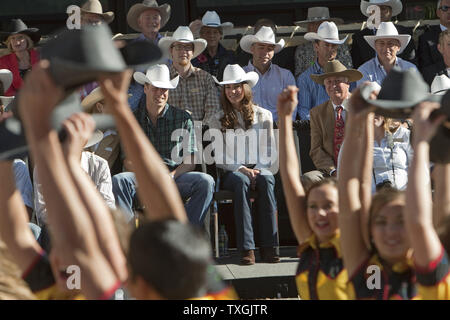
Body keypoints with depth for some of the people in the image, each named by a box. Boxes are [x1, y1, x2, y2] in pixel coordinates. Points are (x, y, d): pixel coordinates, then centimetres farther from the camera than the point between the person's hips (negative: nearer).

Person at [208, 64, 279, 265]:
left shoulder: (263, 116, 14)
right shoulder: (219, 120, 11)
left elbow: (270, 152, 10)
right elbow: (219, 157, 3)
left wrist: (259, 170, -8)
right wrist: (241, 169, -12)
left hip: (260, 168, 1)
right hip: (231, 171, -1)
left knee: (266, 181, -35)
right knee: (241, 181, -37)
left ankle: (269, 246, -38)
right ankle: (246, 248, -42)